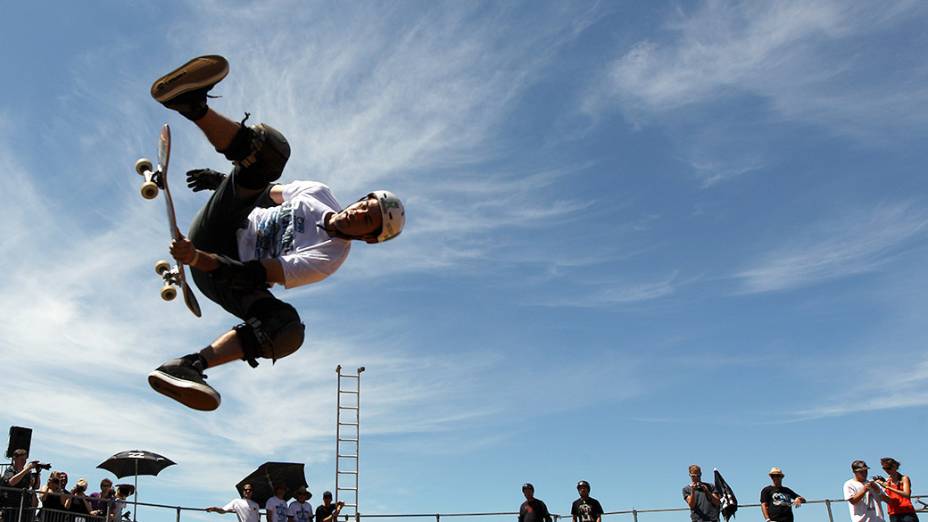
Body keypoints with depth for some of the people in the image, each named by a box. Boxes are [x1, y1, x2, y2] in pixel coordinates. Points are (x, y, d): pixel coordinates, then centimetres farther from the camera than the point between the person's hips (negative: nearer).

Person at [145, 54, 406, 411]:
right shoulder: (319, 193, 5)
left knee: (289, 331, -35)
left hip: (223, 275, -3)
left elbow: (256, 275, -24)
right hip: (221, 227, 3)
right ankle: (190, 104, -41)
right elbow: (268, 191, 25)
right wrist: (223, 179, 14)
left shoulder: (329, 259, -13)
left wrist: (198, 259, -31)